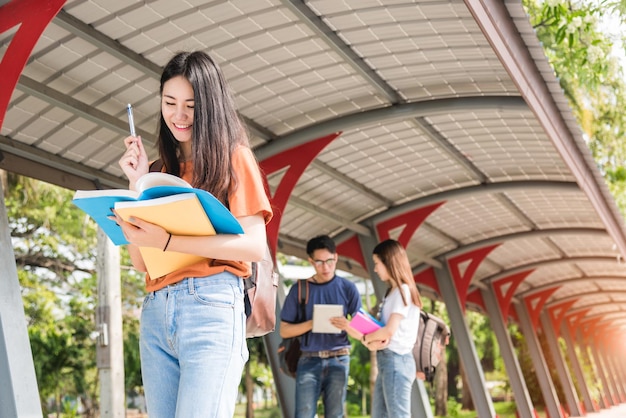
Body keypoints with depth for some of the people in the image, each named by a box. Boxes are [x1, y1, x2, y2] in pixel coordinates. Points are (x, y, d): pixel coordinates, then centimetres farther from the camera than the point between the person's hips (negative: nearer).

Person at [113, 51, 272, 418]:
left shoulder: (233, 157, 3)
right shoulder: (166, 171, 19)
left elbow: (255, 246, -9)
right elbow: (141, 262, 12)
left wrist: (167, 242, -17)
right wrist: (138, 184, 5)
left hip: (210, 305, -5)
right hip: (156, 312, 6)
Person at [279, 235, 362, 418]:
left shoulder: (348, 288, 2)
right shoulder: (299, 289, 2)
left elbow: (360, 332, 2)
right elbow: (284, 330, 2)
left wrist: (347, 326, -21)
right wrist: (311, 323, -15)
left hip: (338, 359, 1)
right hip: (309, 360, 0)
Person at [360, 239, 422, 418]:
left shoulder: (402, 291, -12)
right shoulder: (394, 292, 17)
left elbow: (389, 331, -20)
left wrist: (365, 338, -5)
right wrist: (372, 339, -7)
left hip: (396, 360, -10)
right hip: (387, 360, 10)